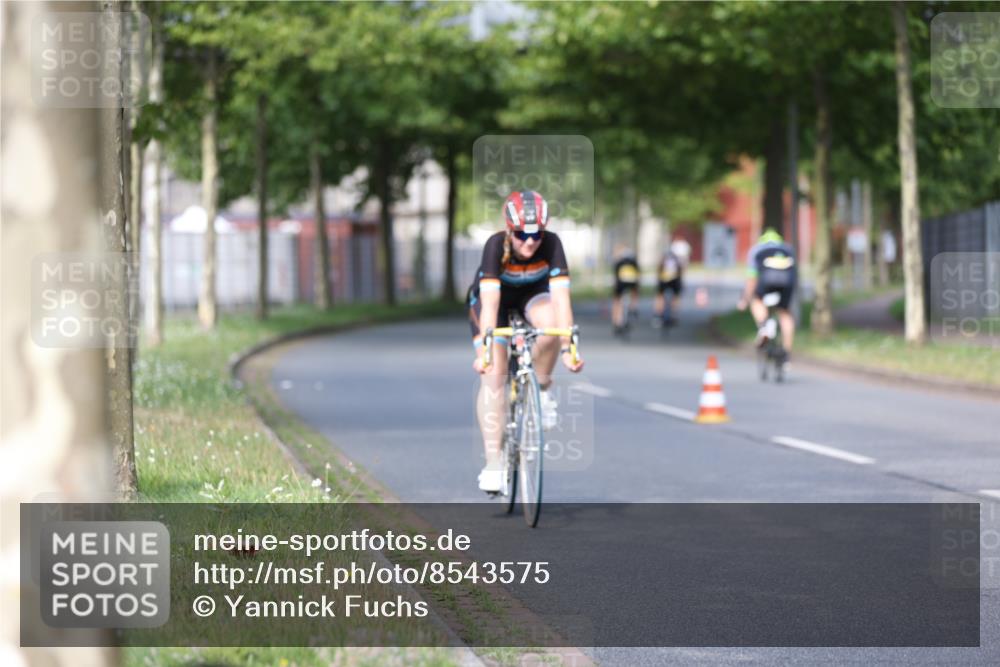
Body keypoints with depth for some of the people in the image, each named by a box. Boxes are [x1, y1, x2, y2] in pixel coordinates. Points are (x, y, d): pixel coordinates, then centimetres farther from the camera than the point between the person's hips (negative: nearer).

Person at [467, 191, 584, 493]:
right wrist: (484, 351, -51)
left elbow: (560, 297, -36)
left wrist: (567, 348, -45)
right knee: (493, 375, -16)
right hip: (492, 299, -1)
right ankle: (493, 463, -12)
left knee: (551, 324, -35)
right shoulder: (496, 245, -34)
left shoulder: (551, 244, -30)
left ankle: (541, 388, -8)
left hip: (531, 294, 1)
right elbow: (490, 302, -42)